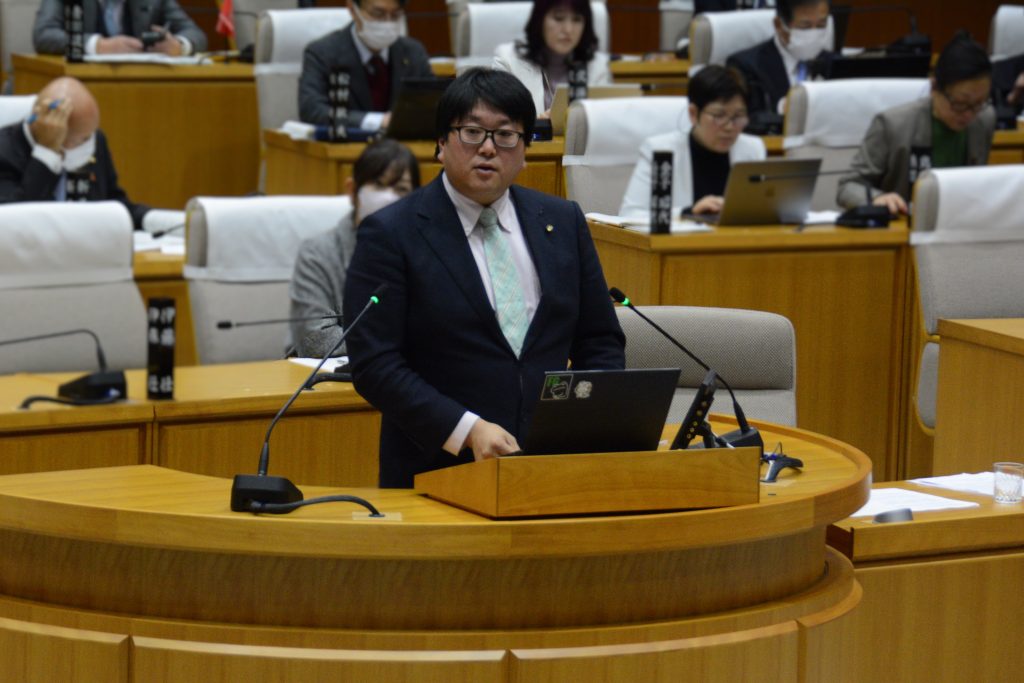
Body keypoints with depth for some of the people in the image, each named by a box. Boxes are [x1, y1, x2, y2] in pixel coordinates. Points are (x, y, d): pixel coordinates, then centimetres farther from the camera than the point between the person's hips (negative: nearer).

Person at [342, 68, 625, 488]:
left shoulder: (563, 222, 14)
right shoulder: (390, 234, 1)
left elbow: (601, 343, 18)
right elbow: (374, 363, -6)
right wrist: (467, 431, -16)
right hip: (438, 468, -3)